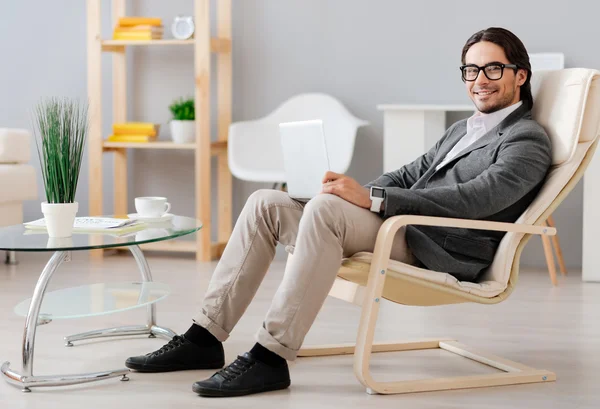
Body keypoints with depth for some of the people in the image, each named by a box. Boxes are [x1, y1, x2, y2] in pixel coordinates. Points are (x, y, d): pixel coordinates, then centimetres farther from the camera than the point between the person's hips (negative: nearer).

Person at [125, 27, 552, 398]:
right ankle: (205, 337, -4)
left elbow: (474, 198, -19)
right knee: (265, 202, -4)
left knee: (325, 207, -33)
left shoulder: (528, 140, -2)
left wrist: (372, 197, -24)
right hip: (400, 228, 9)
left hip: (438, 253, -9)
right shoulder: (463, 129, 26)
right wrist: (360, 191, 0)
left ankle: (271, 357, -31)